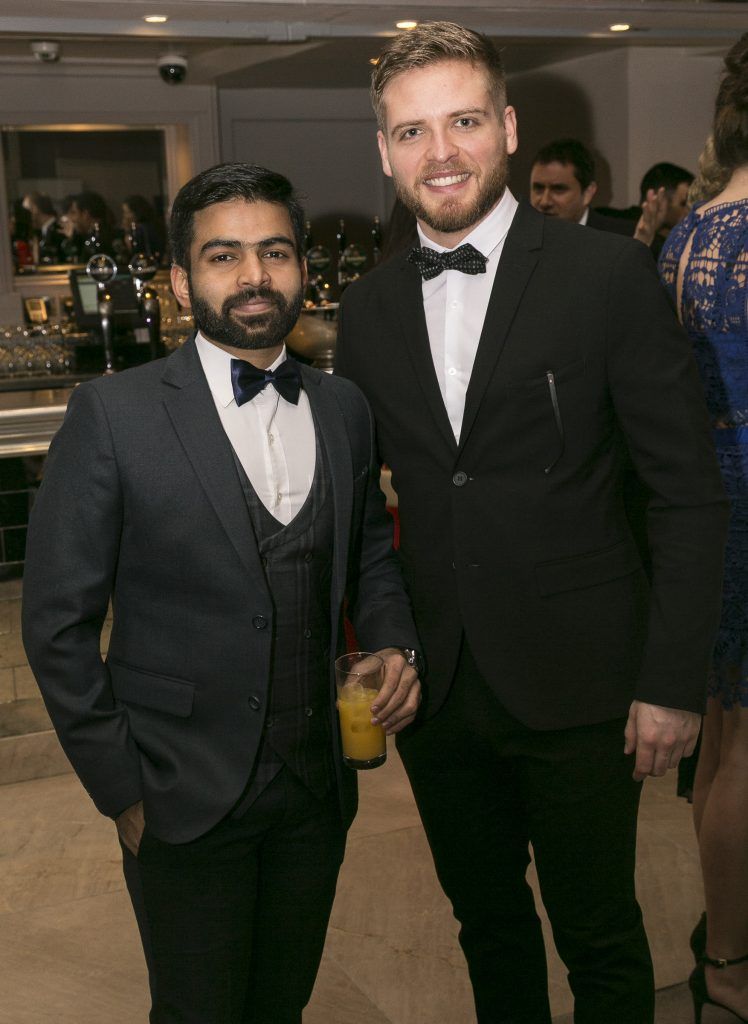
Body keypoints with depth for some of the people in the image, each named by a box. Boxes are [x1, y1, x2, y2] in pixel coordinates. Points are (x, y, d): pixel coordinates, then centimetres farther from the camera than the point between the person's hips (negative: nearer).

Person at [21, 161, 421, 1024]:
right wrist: (121, 792, -9)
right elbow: (58, 624, -10)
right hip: (185, 799, -4)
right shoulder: (113, 415, -12)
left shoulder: (342, 409, 3)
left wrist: (393, 643, -2)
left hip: (316, 790, 4)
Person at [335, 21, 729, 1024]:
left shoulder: (610, 274, -8)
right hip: (436, 684, 4)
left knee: (601, 939, 10)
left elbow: (689, 492, -8)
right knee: (487, 918, 20)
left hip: (577, 682, -4)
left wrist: (673, 680, -11)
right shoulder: (368, 310, 5)